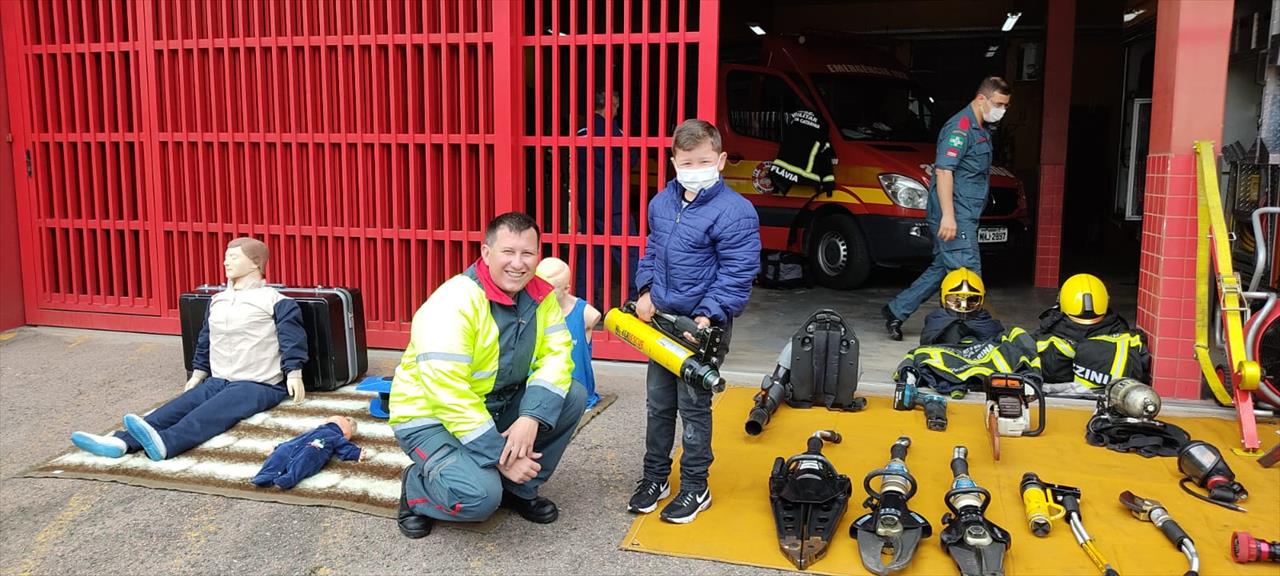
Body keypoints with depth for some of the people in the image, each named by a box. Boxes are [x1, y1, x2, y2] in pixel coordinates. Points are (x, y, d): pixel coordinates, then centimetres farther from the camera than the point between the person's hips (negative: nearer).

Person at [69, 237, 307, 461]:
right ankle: (121, 442, -38)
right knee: (179, 406, -18)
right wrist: (198, 373, 24)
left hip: (259, 385, -7)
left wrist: (293, 373, -14)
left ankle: (164, 443, -59)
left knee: (210, 412, -33)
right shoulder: (217, 301, 18)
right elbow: (205, 339, 26)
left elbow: (293, 337, -6)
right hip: (218, 381, 7)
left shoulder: (274, 300, -4)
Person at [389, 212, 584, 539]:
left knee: (572, 397, -12)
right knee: (480, 496, -30)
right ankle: (416, 488, 5)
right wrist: (501, 456, -27)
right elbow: (448, 394, -30)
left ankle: (519, 491, 6)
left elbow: (557, 355, -10)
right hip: (431, 417, -7)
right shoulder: (454, 303, -27)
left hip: (497, 407, 7)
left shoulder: (540, 295, -5)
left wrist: (532, 418, -27)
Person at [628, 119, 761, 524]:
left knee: (693, 406, 3)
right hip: (662, 318, 6)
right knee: (658, 403, 15)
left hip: (703, 324, -6)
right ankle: (655, 476, 30)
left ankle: (695, 486, 19)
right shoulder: (661, 204, 5)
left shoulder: (735, 212, -16)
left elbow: (736, 275, -17)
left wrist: (708, 316, -24)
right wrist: (646, 291, 3)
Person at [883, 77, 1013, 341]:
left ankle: (896, 310, 21)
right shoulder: (960, 127, -13)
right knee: (967, 271, -8)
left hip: (965, 216, 10)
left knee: (942, 267, 14)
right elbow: (943, 170, -22)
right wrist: (948, 215, -29)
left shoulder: (982, 129, 19)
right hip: (953, 215, -10)